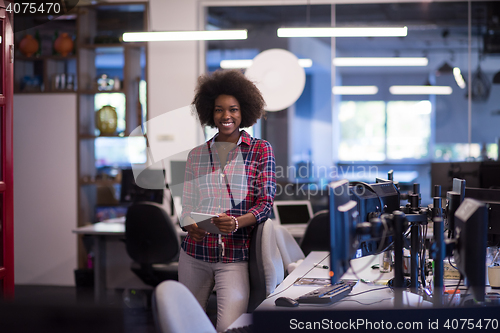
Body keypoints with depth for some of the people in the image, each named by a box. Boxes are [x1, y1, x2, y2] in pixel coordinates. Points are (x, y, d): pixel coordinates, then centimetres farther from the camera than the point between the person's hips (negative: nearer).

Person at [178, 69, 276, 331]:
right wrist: (190, 226, -8)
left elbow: (266, 202, -3)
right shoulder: (197, 154, 15)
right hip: (195, 253, 3)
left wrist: (236, 223, -23)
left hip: (236, 255, -3)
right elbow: (187, 202, 15)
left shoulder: (261, 150, 5)